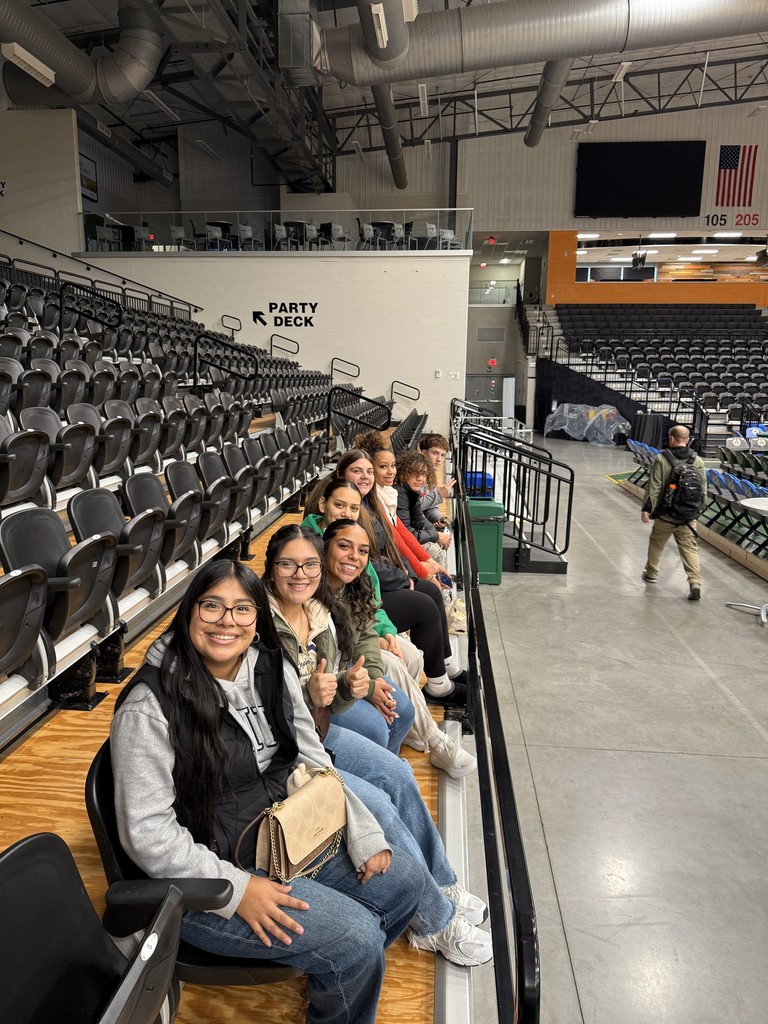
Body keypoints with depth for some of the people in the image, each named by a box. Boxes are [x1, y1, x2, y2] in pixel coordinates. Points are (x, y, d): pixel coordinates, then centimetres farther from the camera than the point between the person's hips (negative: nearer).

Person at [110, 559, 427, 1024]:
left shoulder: (272, 670, -3)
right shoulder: (149, 708, -21)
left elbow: (314, 763, 4)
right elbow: (148, 832, -19)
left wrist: (364, 835, -5)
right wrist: (237, 890, -22)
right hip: (205, 877, -7)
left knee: (406, 877, 4)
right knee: (355, 938, -17)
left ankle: (342, 971, 31)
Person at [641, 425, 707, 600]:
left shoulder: (661, 459, -11)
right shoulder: (698, 461, 1)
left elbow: (653, 487, -14)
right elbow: (703, 489, 6)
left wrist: (647, 508, -10)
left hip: (665, 515, -2)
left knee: (656, 544, 18)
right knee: (690, 548, 5)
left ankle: (651, 574, 34)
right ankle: (695, 583, -8)